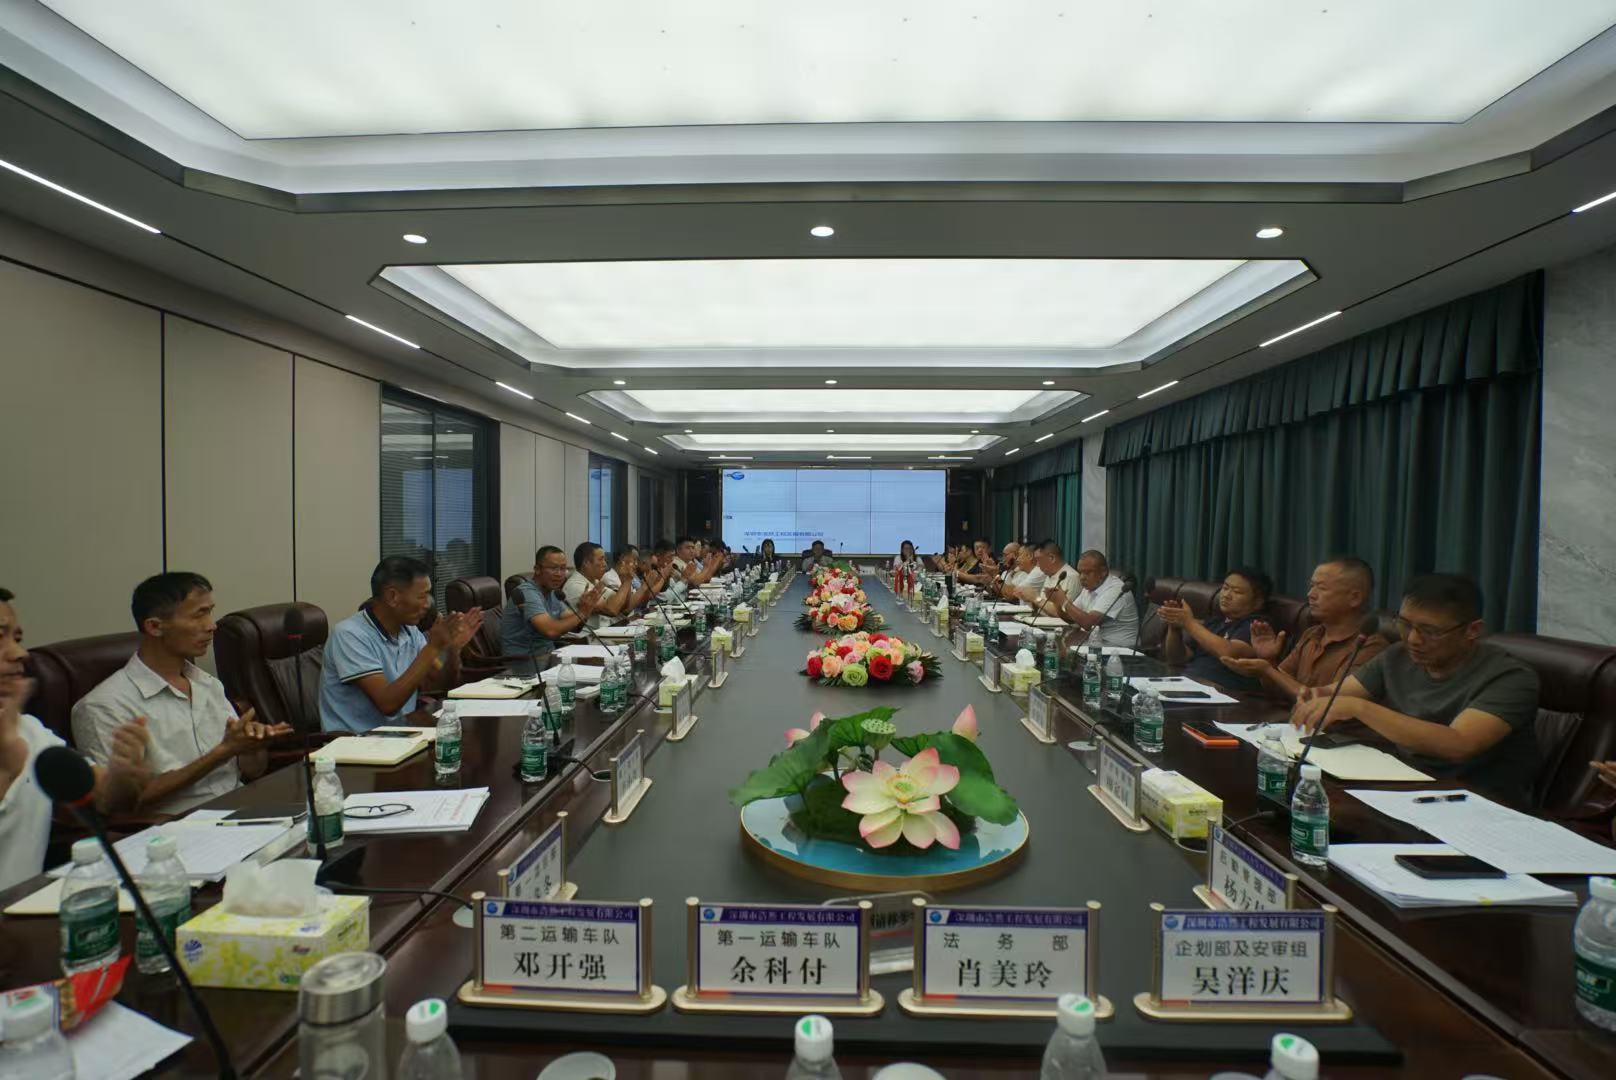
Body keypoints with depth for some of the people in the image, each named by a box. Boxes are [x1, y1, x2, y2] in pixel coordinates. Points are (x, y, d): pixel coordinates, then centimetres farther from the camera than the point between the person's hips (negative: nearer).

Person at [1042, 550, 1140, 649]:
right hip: (1097, 643, 7)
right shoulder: (1090, 587, 8)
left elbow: (1088, 623, -26)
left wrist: (1064, 602, -16)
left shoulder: (1115, 589, -19)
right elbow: (1070, 618, 12)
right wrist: (1057, 602, -6)